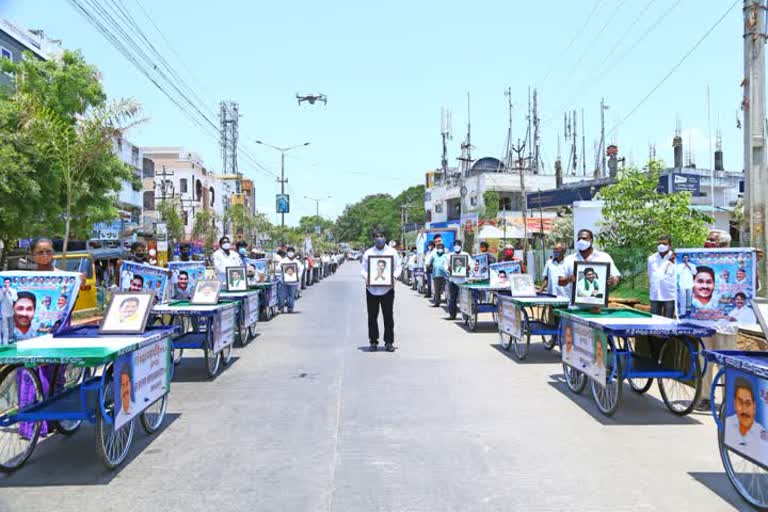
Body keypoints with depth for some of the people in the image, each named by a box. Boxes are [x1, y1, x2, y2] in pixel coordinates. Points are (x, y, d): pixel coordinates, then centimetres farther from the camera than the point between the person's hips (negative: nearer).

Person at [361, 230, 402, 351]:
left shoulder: (392, 251, 9)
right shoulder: (368, 253, 9)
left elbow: (398, 267, 8)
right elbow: (363, 269, 8)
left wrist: (394, 276, -11)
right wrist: (366, 277, -13)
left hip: (387, 288, -1)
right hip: (372, 288, 1)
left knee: (388, 316, 0)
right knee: (372, 316, 5)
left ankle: (389, 342, 8)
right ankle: (373, 341, 14)